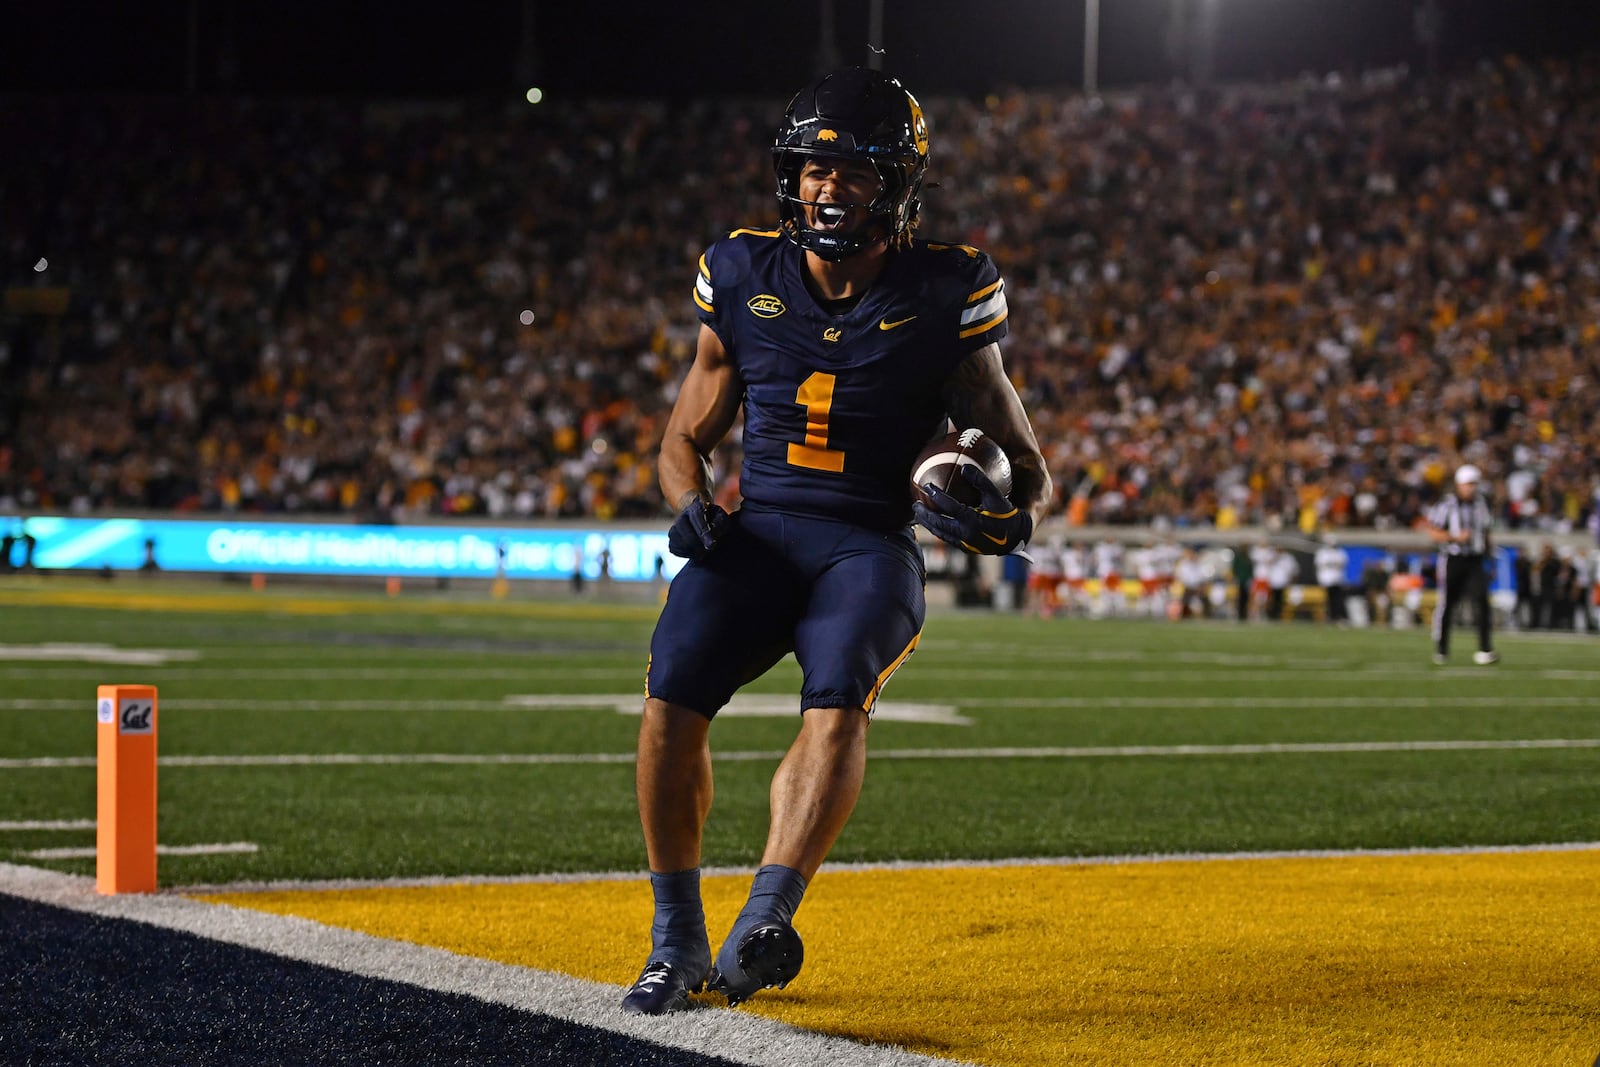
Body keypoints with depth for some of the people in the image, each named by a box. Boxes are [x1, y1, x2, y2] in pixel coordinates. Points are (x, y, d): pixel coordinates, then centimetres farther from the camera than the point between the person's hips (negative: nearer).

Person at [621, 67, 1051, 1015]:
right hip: (758, 533, 2)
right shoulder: (745, 280, 7)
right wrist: (693, 504, -4)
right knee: (672, 698, -21)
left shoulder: (943, 298, 0)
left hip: (872, 545, -2)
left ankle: (766, 920, -41)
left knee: (839, 704, -31)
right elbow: (686, 440, 19)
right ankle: (677, 942, -8)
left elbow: (1029, 472, 6)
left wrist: (1010, 518, -18)